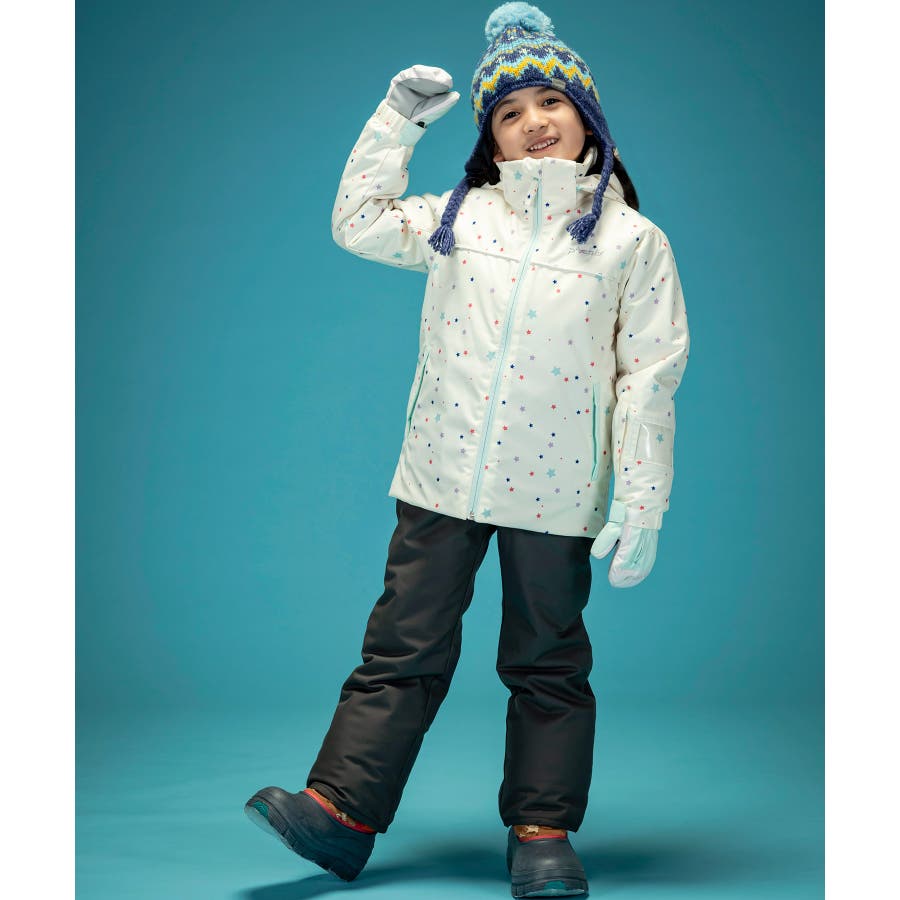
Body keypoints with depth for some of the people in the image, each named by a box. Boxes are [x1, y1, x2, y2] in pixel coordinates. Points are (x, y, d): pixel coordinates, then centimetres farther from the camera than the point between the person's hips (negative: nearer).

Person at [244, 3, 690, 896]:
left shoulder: (633, 239, 0)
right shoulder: (459, 216, 8)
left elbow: (649, 376, -2)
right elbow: (357, 222, 16)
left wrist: (640, 502, -6)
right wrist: (396, 120, 11)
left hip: (555, 493, -2)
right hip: (442, 478, 2)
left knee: (547, 661, 9)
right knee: (403, 646, 4)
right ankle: (341, 811, 8)